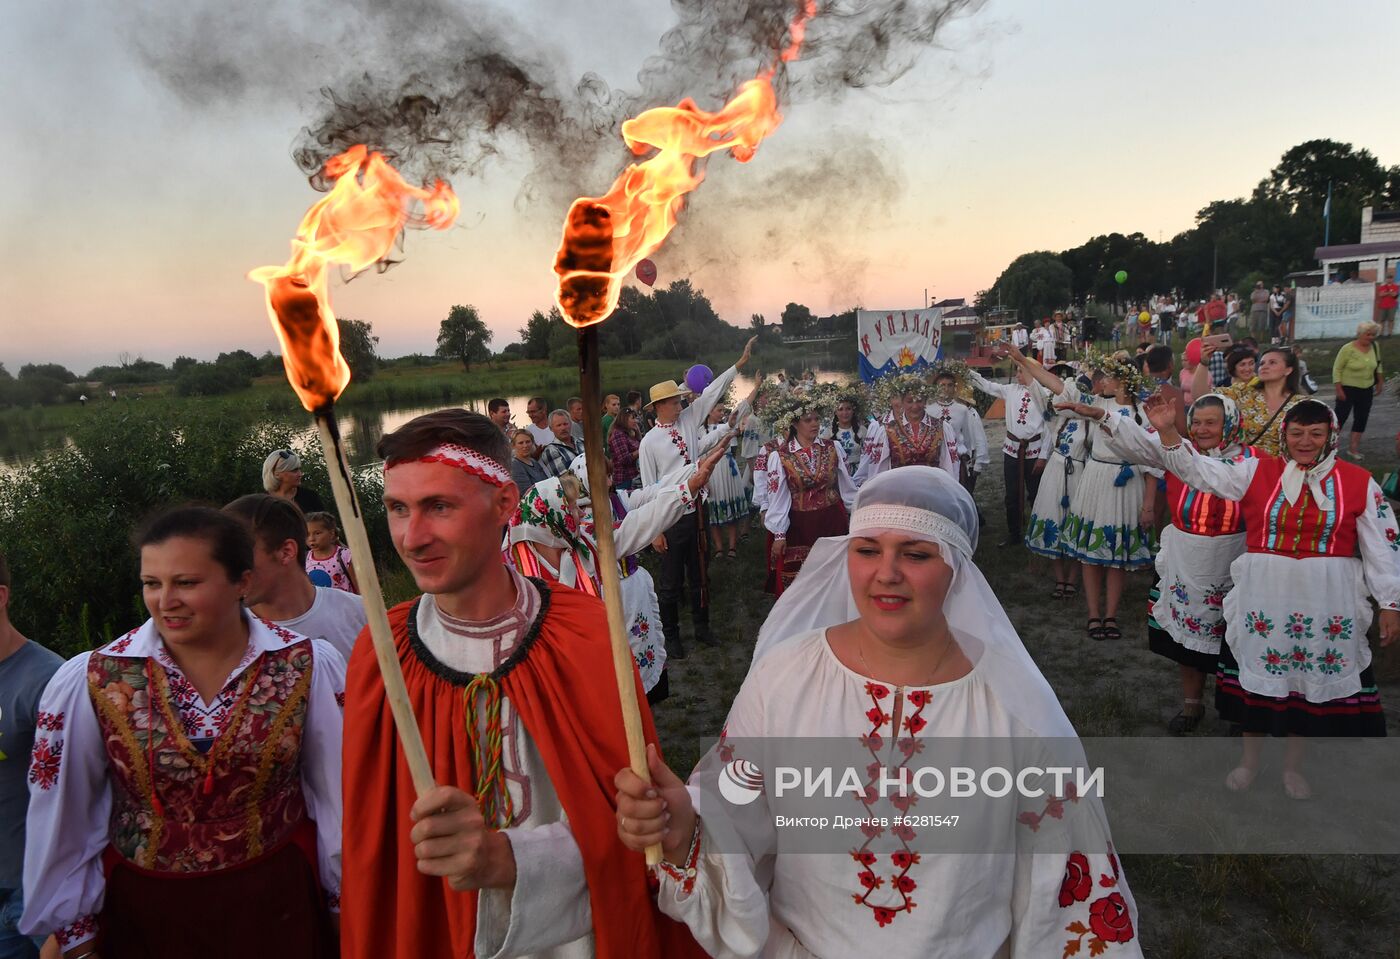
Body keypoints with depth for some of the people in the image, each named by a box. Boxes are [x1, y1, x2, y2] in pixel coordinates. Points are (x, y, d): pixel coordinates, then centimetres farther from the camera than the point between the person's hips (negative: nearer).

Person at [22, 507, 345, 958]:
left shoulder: (310, 667, -13)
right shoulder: (89, 681, -12)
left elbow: (340, 792, -4)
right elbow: (60, 814, -1)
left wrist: (346, 901, 3)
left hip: (279, 907, 0)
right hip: (142, 915, 1)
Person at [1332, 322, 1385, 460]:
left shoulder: (1375, 347, 0)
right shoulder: (1348, 349, -17)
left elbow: (1378, 365, 15)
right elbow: (1337, 369, -14)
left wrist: (1380, 382, 14)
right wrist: (1339, 389, -17)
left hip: (1367, 390, 6)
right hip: (1348, 389, -6)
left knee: (1362, 418, 8)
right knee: (1340, 417, -3)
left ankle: (1353, 448, 17)